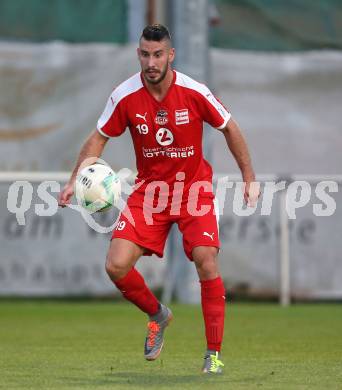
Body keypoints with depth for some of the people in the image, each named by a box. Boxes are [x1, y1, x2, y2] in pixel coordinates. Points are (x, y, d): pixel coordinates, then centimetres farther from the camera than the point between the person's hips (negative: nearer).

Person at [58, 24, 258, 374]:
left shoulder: (194, 92, -15)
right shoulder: (125, 96, -12)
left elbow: (229, 128, 0)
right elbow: (98, 138, 1)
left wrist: (249, 177, 2)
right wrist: (75, 180, -10)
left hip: (194, 187, -2)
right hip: (149, 190, 2)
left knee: (206, 263, -17)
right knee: (116, 266, -12)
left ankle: (214, 353, -4)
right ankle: (157, 315, 18)